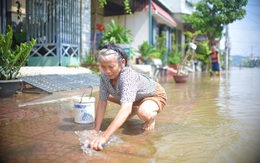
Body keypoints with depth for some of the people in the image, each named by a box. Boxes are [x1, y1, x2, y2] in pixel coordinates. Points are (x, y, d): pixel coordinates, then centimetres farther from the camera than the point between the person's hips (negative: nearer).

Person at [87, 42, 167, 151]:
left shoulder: (128, 76, -41)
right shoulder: (104, 75, -23)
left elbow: (126, 108, -53)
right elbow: (102, 101, -18)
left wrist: (104, 136, -61)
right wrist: (96, 129, -25)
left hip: (155, 95, -7)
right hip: (137, 97, 7)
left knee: (143, 113, -38)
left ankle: (152, 116, -1)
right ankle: (133, 110, 17)